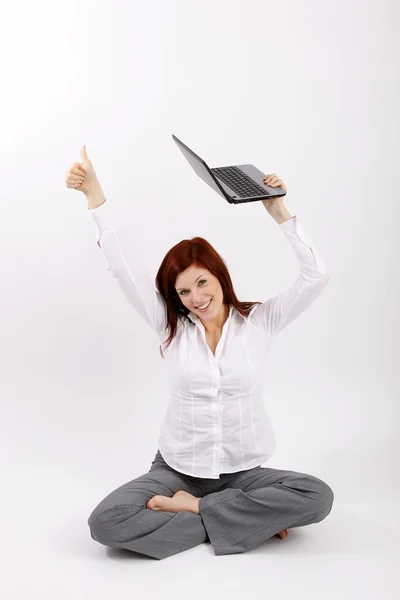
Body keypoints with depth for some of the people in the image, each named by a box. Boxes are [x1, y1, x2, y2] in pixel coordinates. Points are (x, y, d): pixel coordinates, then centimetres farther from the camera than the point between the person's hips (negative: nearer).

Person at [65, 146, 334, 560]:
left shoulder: (259, 321, -1)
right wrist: (94, 194, -12)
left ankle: (192, 509, -14)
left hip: (244, 473, 0)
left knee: (318, 497, -28)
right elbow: (122, 267, -6)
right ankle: (249, 518, -14)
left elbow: (317, 274, -9)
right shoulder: (171, 326, 0)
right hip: (177, 469, 1)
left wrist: (279, 212, -14)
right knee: (106, 523, -24)